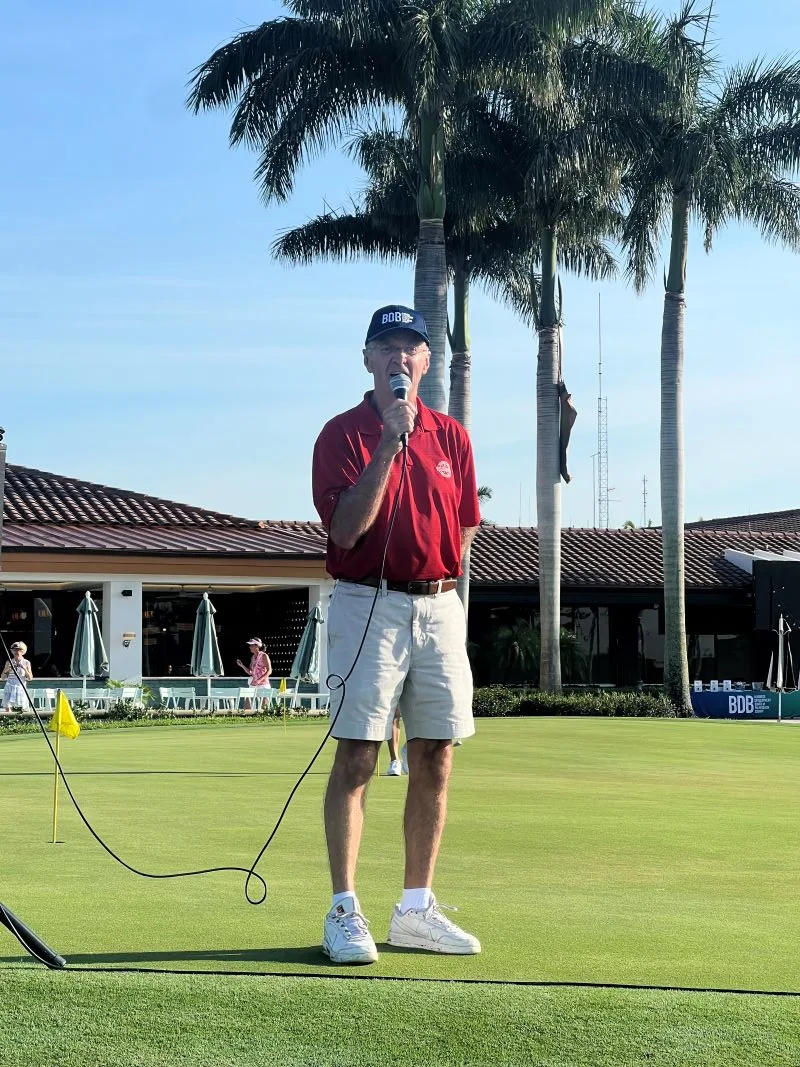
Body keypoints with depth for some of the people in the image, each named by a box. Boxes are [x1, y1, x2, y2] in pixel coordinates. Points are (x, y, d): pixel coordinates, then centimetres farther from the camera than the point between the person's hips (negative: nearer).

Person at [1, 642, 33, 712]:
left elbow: (30, 678, 2)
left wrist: (24, 668, -12)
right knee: (7, 708, -9)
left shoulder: (26, 663, 7)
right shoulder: (9, 662, 10)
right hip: (9, 688, 1)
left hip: (20, 688, -1)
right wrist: (6, 670, -8)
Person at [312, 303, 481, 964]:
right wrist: (391, 441, -18)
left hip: (439, 607, 5)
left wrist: (439, 580, 5)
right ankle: (344, 912, -2)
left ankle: (416, 909, 15)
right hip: (368, 606, -5)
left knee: (435, 762, 6)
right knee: (357, 759, -6)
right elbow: (346, 528, -14)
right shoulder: (343, 433, -2)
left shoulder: (451, 436, 12)